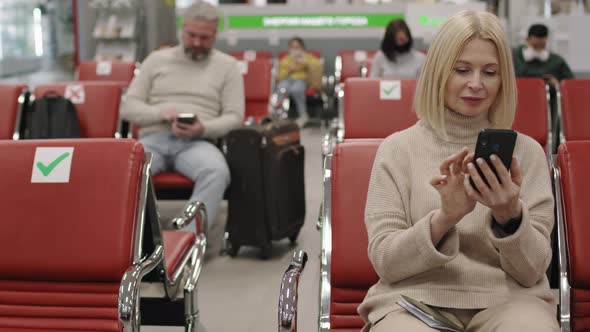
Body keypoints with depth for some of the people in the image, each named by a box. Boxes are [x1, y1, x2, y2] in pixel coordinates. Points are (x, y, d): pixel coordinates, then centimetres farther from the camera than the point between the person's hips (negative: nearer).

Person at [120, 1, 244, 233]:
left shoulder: (227, 66, 12)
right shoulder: (157, 59, 17)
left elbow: (234, 117, 4)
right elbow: (128, 107, 12)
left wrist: (203, 129, -17)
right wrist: (161, 113, -9)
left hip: (197, 143, -1)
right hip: (153, 138, 1)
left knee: (217, 171, -37)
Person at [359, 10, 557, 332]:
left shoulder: (526, 151, 8)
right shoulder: (398, 148, 5)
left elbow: (531, 271, 1)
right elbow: (384, 261, -2)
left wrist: (510, 215, -20)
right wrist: (445, 217, -20)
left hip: (506, 300, 1)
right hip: (415, 299, 0)